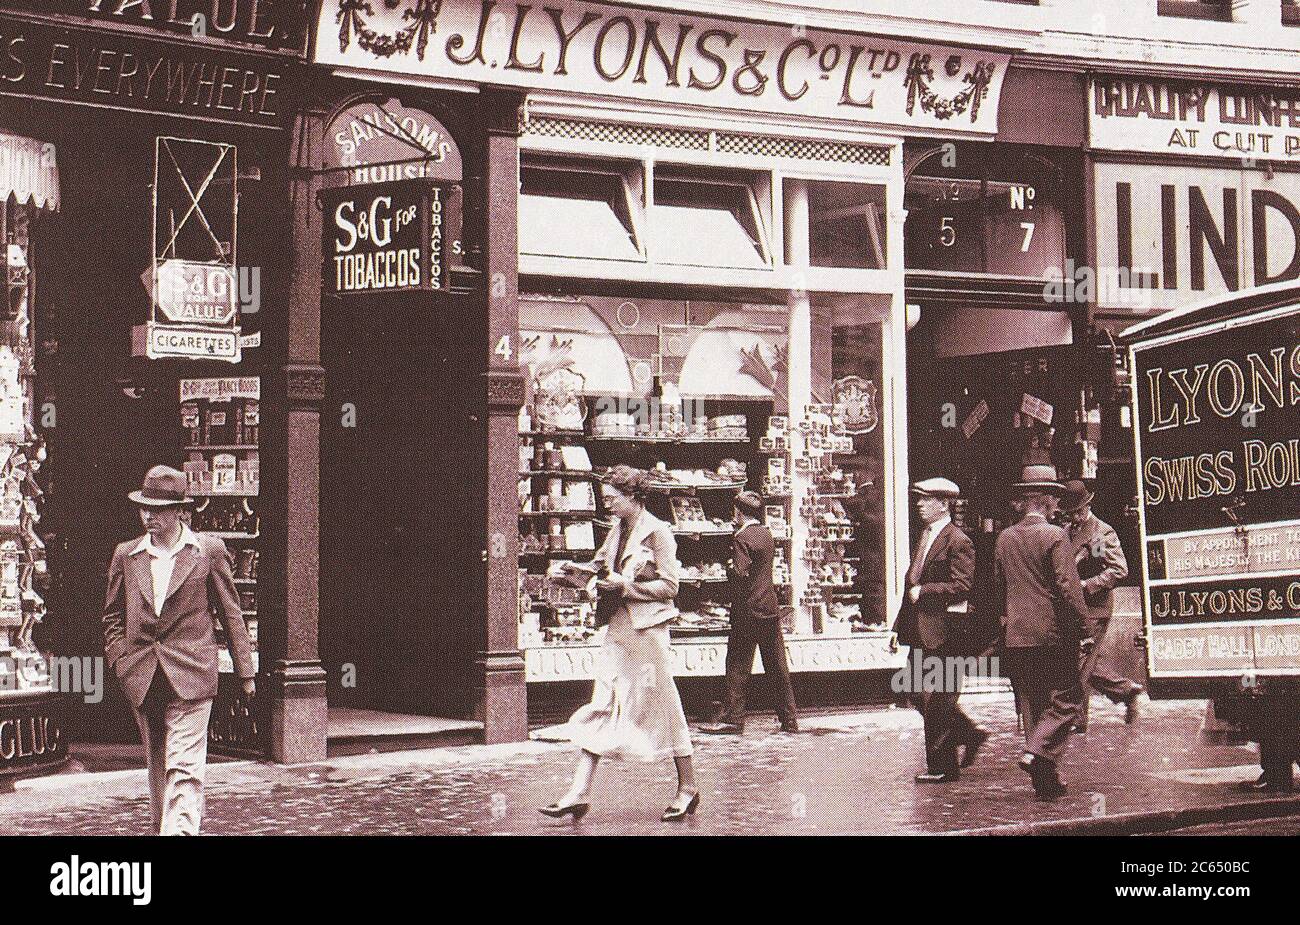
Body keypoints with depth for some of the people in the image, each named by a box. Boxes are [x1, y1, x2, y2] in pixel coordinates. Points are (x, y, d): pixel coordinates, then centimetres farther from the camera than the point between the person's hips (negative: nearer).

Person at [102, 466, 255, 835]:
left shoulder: (209, 551, 0)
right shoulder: (125, 555, 8)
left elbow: (230, 614, 5)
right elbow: (113, 616, 18)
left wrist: (245, 673, 6)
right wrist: (119, 660, 3)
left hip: (190, 678, -4)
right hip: (142, 680, 4)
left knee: (184, 769, -11)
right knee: (157, 767, 15)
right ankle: (161, 826, 28)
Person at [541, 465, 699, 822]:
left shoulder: (657, 532, -9)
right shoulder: (617, 532, 14)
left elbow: (669, 586, -12)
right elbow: (603, 570, 27)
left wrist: (625, 586, -17)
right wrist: (600, 582, 5)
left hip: (648, 629, -7)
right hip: (617, 629, 8)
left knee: (663, 706, 1)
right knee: (600, 708, 2)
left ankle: (688, 788, 14)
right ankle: (579, 793, 1)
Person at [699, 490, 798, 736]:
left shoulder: (742, 538, -13)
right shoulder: (767, 534, 10)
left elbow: (740, 573, -22)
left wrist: (729, 567, -1)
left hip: (748, 610, -7)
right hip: (770, 608, 7)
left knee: (738, 667, -1)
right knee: (777, 667, 10)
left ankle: (733, 718, 0)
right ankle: (789, 718, 13)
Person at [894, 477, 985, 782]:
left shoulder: (958, 542, -12)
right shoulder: (924, 536, 16)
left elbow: (962, 586, -20)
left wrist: (923, 592, -17)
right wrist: (900, 627, 16)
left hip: (943, 631, -9)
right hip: (921, 631, 9)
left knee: (937, 699, -3)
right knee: (918, 693, 14)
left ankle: (942, 766, 7)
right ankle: (969, 735, 28)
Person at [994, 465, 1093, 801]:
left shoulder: (1004, 538, 7)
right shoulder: (1054, 536, -10)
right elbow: (1068, 587, -14)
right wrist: (1083, 629, -9)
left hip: (1015, 638, 6)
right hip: (1053, 635, -6)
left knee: (1032, 704, 11)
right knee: (1066, 698, 3)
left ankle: (1045, 779, 13)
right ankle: (1038, 752, -16)